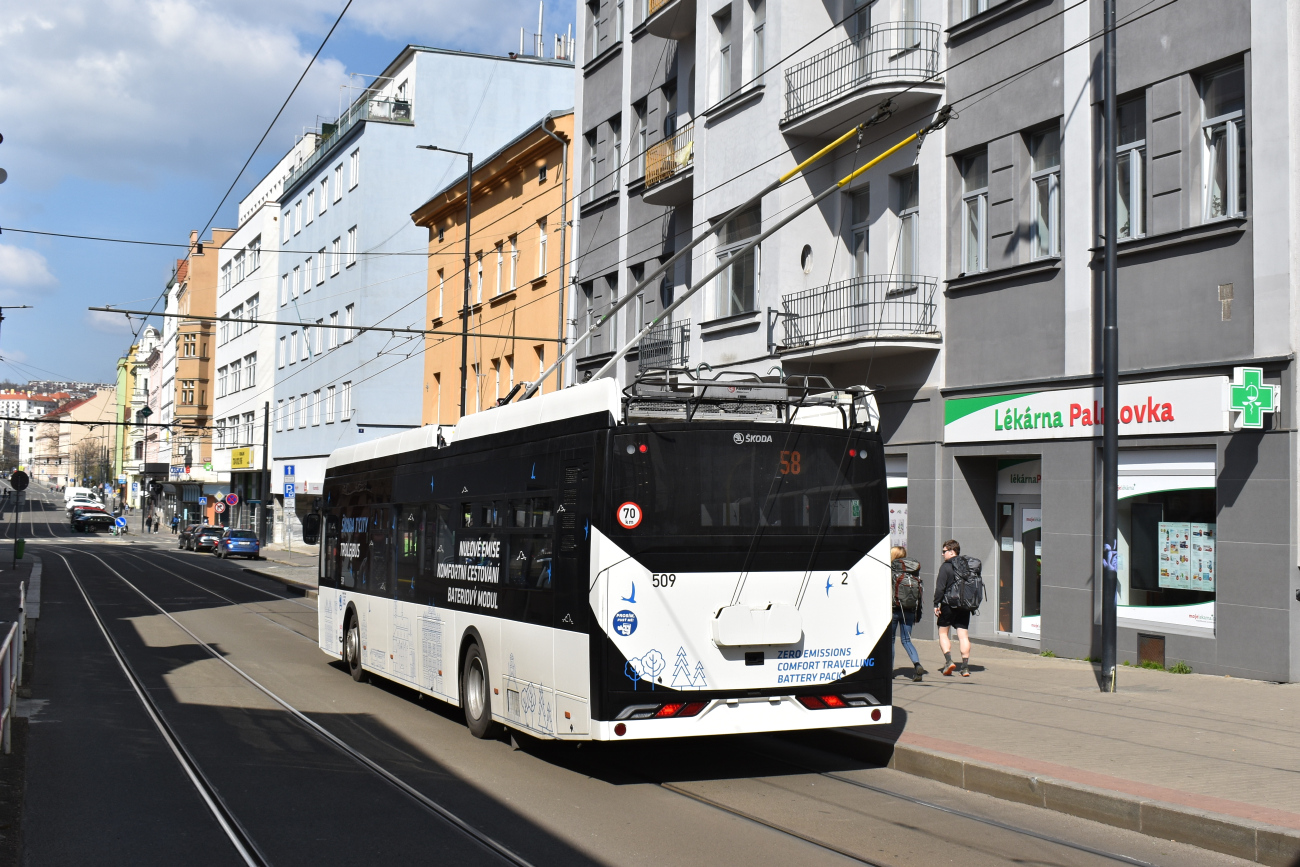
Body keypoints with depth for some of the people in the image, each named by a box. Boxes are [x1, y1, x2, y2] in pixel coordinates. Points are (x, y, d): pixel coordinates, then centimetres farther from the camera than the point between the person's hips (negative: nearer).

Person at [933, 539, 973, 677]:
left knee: (943, 633, 8)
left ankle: (948, 661, -9)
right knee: (963, 635, 4)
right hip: (965, 606, 5)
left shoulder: (946, 567, -9)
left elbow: (940, 588, -13)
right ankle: (965, 667, -1)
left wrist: (936, 604, -7)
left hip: (949, 605, -5)